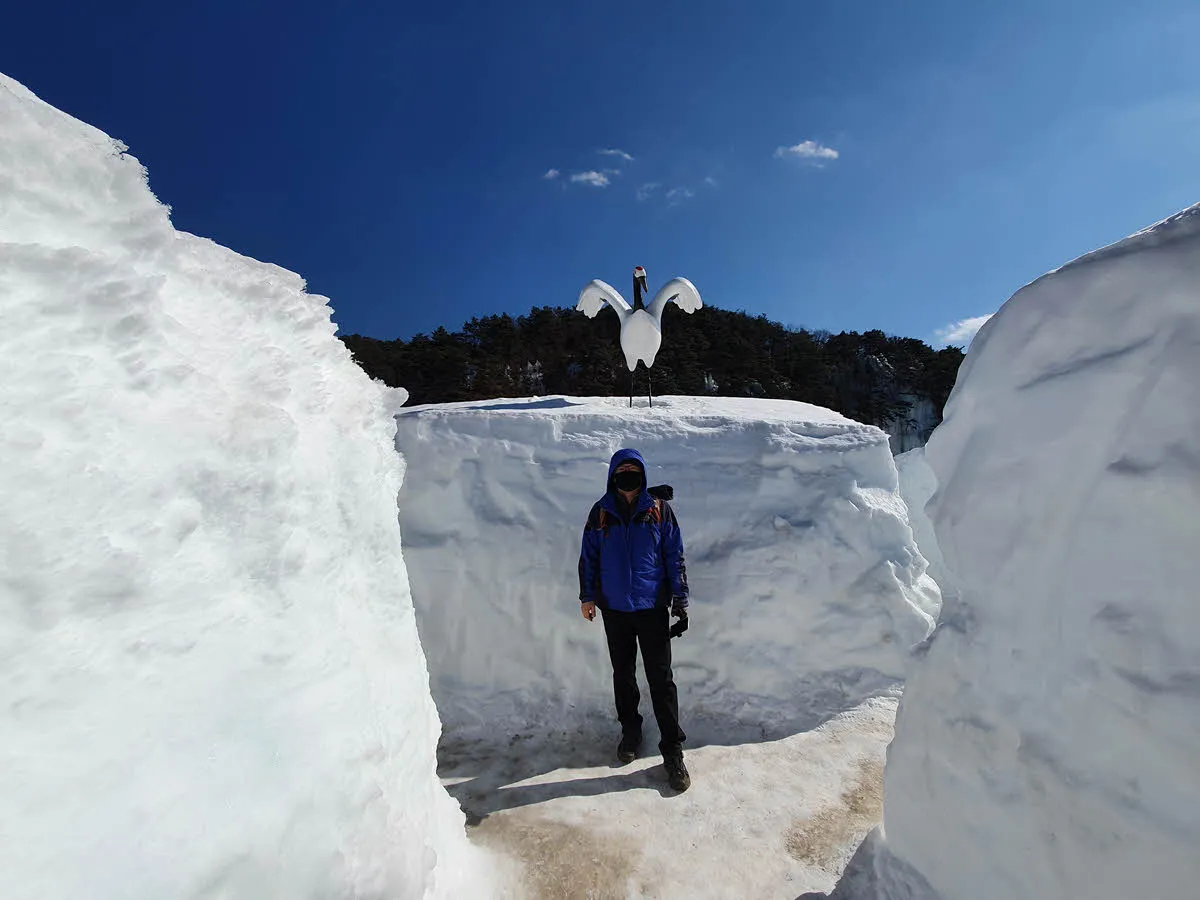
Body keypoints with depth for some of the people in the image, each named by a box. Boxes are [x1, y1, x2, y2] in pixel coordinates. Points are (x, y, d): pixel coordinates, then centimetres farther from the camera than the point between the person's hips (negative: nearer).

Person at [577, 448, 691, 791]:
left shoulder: (659, 509, -4)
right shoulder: (601, 512, -1)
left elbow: (675, 556, 1)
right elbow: (588, 557, 7)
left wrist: (680, 599, 0)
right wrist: (588, 596, 6)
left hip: (653, 607, -2)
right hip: (614, 608, 2)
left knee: (661, 679, 3)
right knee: (623, 676, 16)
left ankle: (673, 751, 16)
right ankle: (630, 733, 36)